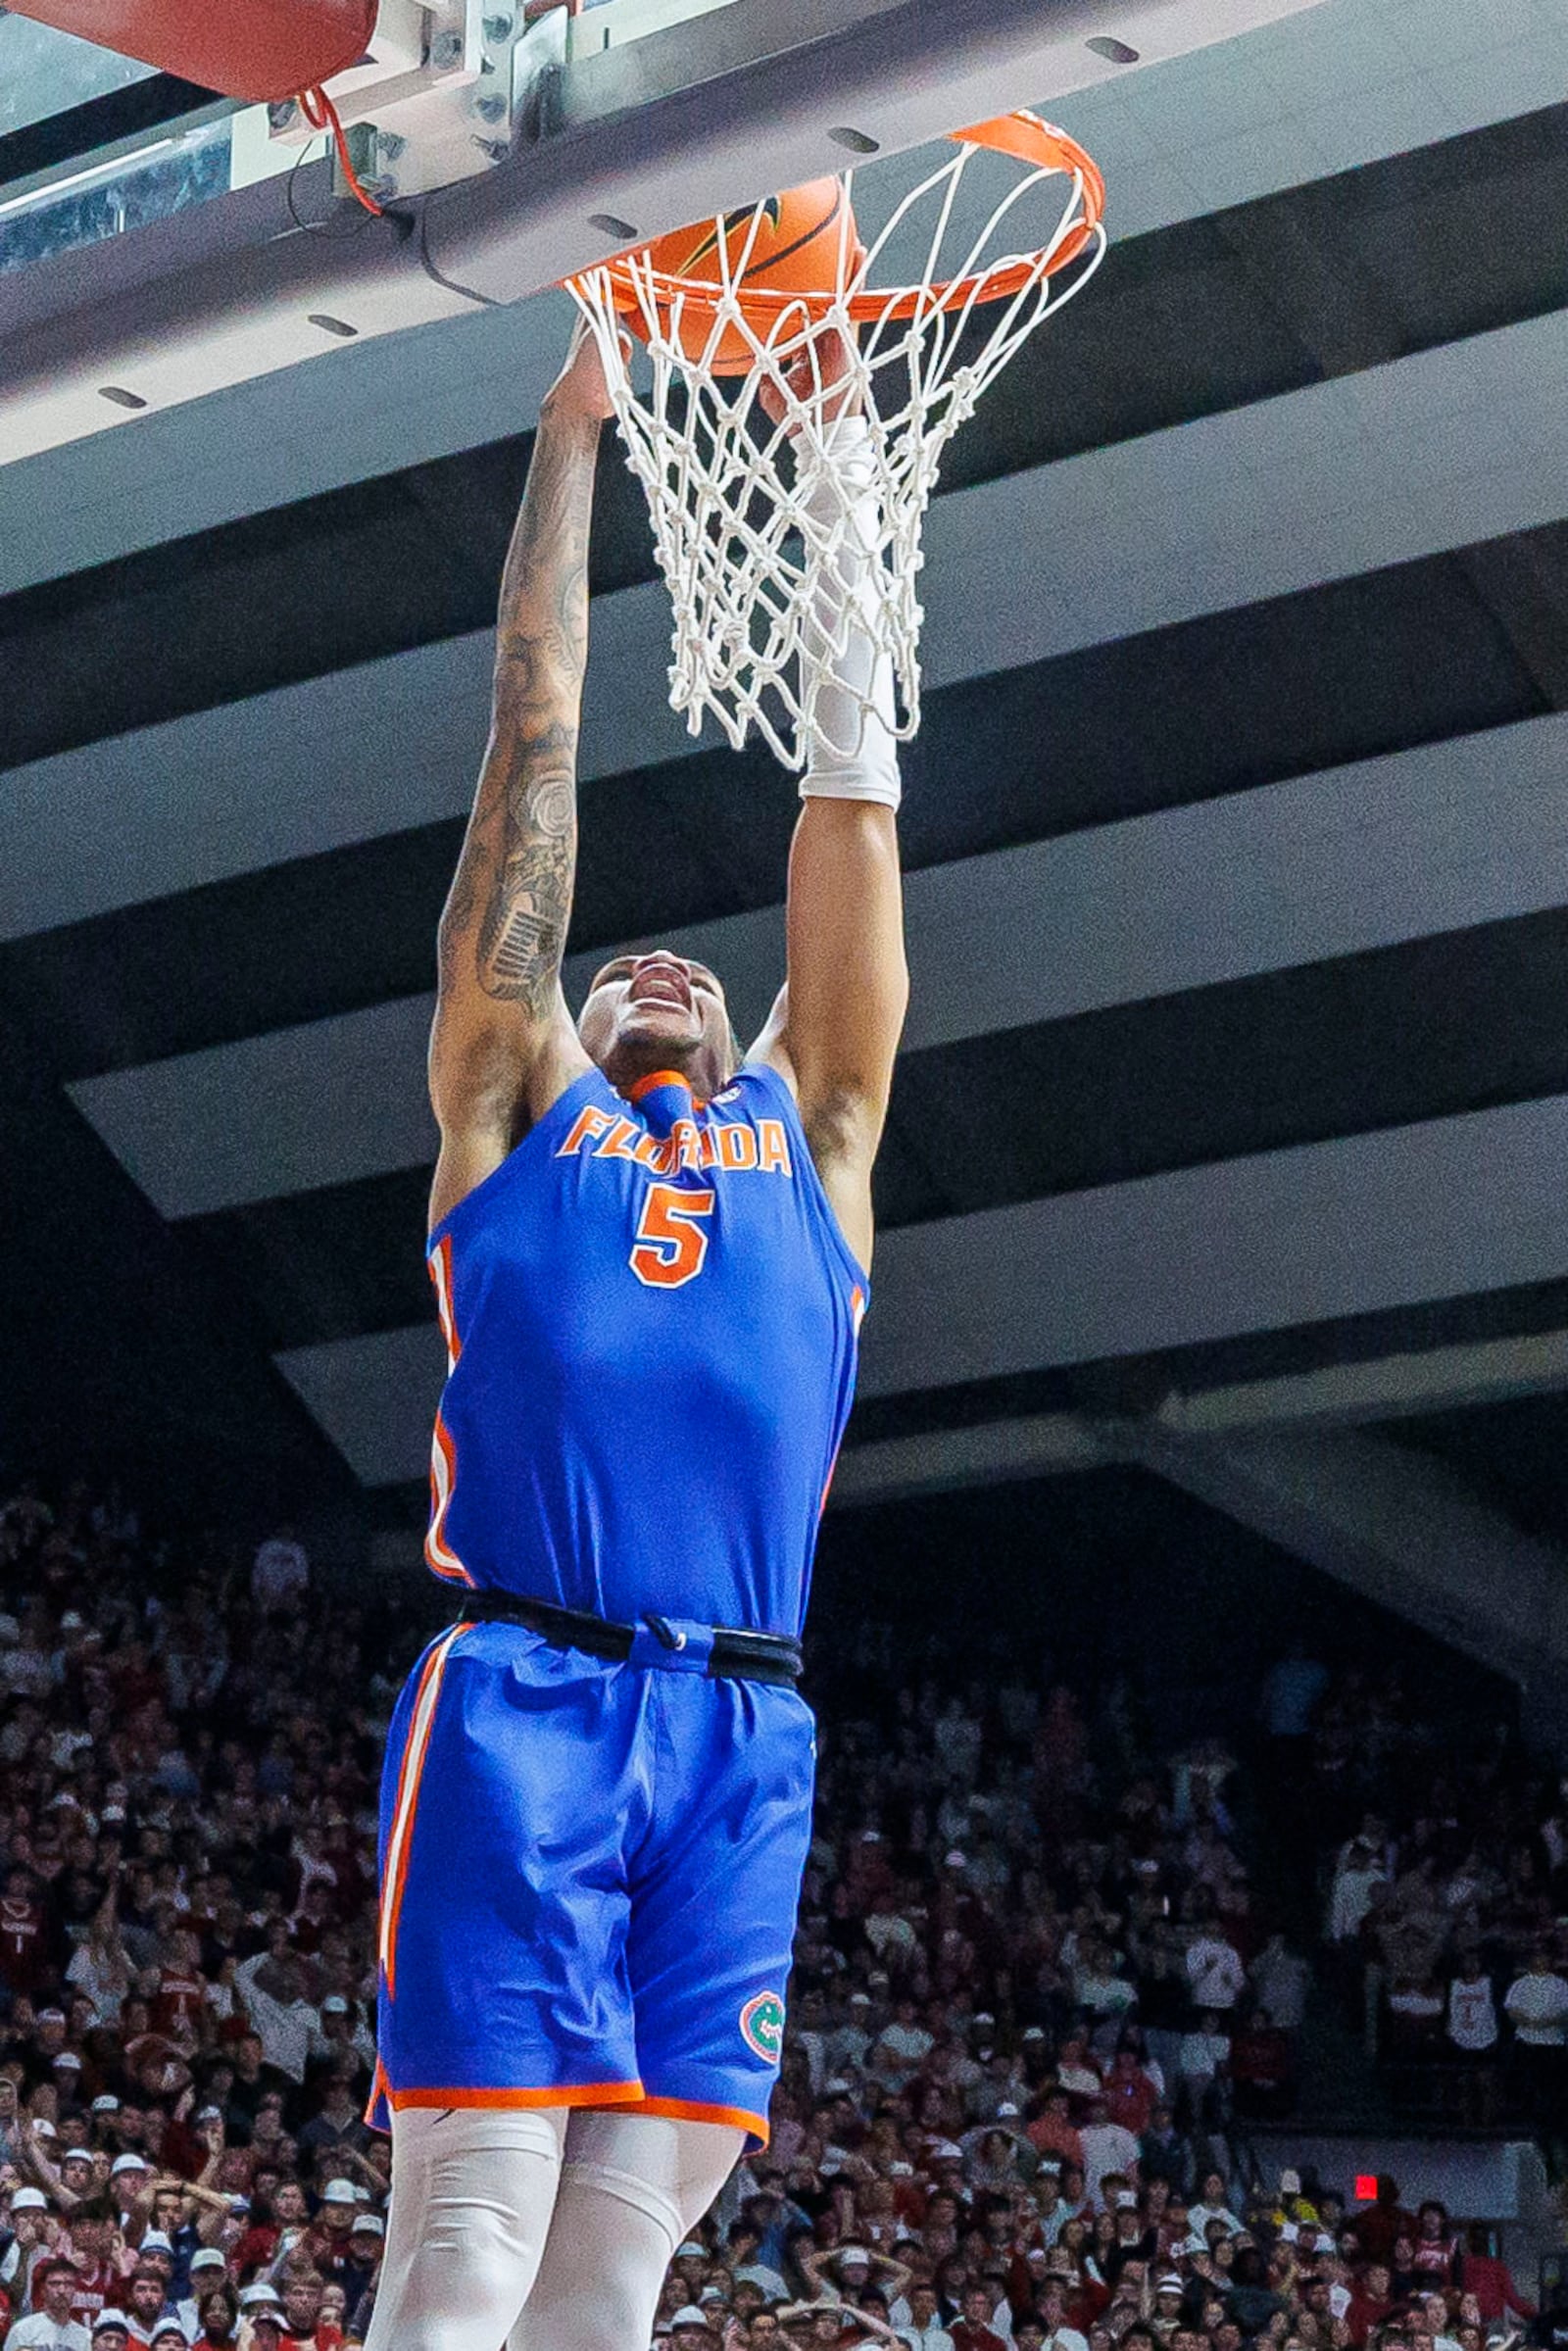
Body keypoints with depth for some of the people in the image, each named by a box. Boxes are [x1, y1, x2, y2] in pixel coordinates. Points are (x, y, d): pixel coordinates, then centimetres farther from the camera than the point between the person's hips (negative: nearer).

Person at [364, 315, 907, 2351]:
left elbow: (852, 793, 24)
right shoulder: (516, 1110, 19)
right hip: (522, 1699, -3)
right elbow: (536, 744, 21)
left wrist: (842, 441, 25)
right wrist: (569, 443, 23)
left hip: (743, 1735, 3)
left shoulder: (809, 1132, 25)